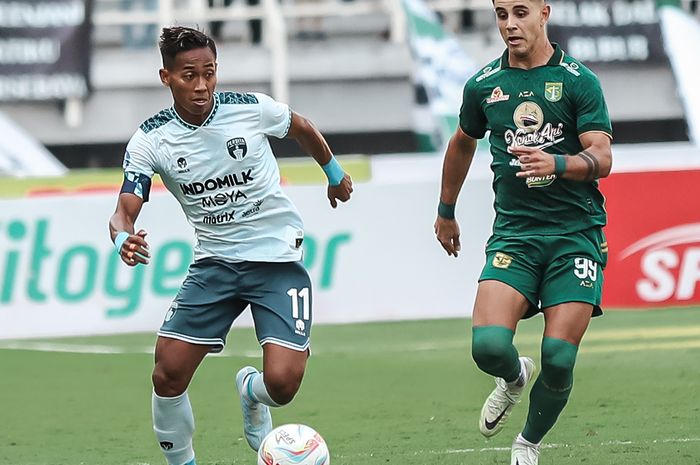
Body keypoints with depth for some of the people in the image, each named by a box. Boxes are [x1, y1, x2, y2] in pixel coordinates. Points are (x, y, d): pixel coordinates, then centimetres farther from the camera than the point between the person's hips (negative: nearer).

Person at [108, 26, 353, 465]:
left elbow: (302, 128, 11)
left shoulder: (250, 108, -11)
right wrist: (124, 239, -37)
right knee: (167, 376, -10)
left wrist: (334, 171, 26)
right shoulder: (150, 141, -9)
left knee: (282, 384, -17)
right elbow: (125, 212, -13)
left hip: (278, 259, -2)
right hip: (215, 261, 2)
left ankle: (251, 391, 22)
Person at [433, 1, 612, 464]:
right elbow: (463, 143, 27)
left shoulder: (579, 80, -3)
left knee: (558, 359, -9)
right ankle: (515, 378, 19)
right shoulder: (483, 85, 7)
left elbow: (602, 158, -10)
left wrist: (555, 164, -30)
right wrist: (446, 210, 34)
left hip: (576, 234, -2)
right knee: (489, 346, -19)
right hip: (514, 231, 2)